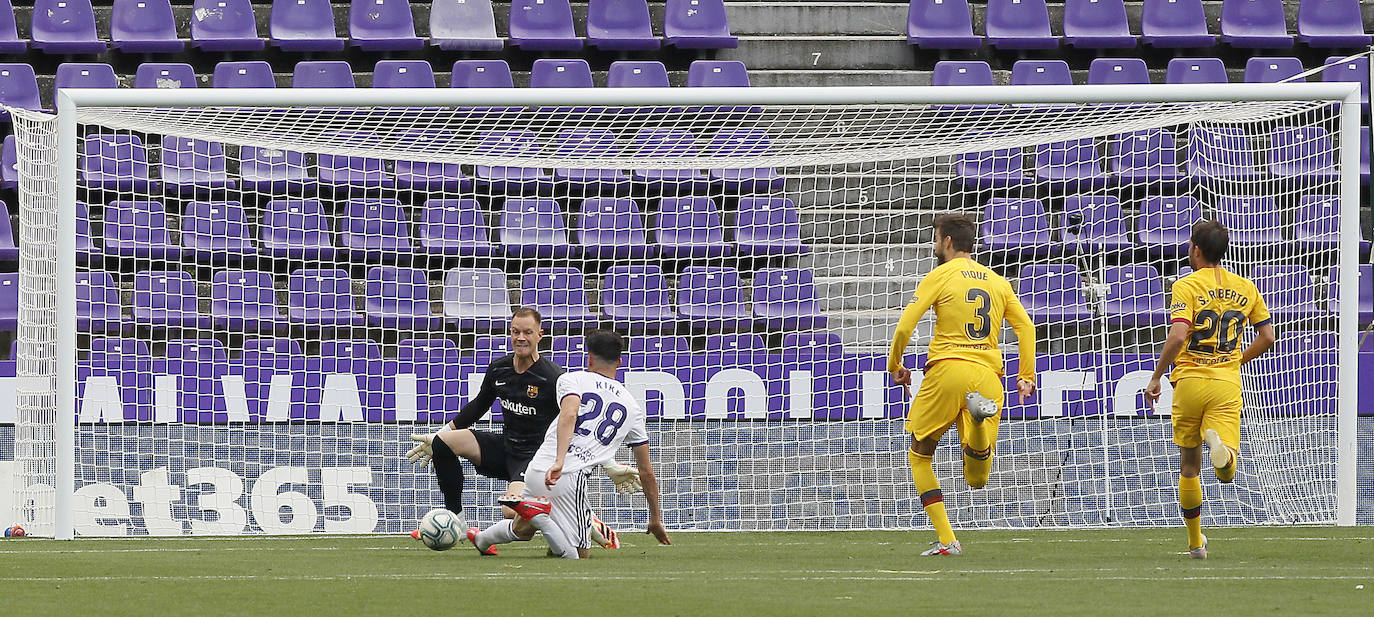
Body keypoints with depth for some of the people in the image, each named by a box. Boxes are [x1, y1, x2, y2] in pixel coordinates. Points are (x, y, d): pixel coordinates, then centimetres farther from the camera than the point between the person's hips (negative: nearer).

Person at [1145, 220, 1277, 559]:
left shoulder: (1187, 286, -6)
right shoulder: (1245, 288, 9)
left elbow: (1177, 337, -18)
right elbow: (1267, 337, 9)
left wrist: (1156, 378, -9)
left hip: (1190, 380, -2)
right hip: (1228, 384, 2)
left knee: (1189, 465, 13)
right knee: (1227, 473, -5)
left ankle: (1195, 541, 18)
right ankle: (1220, 446, -41)